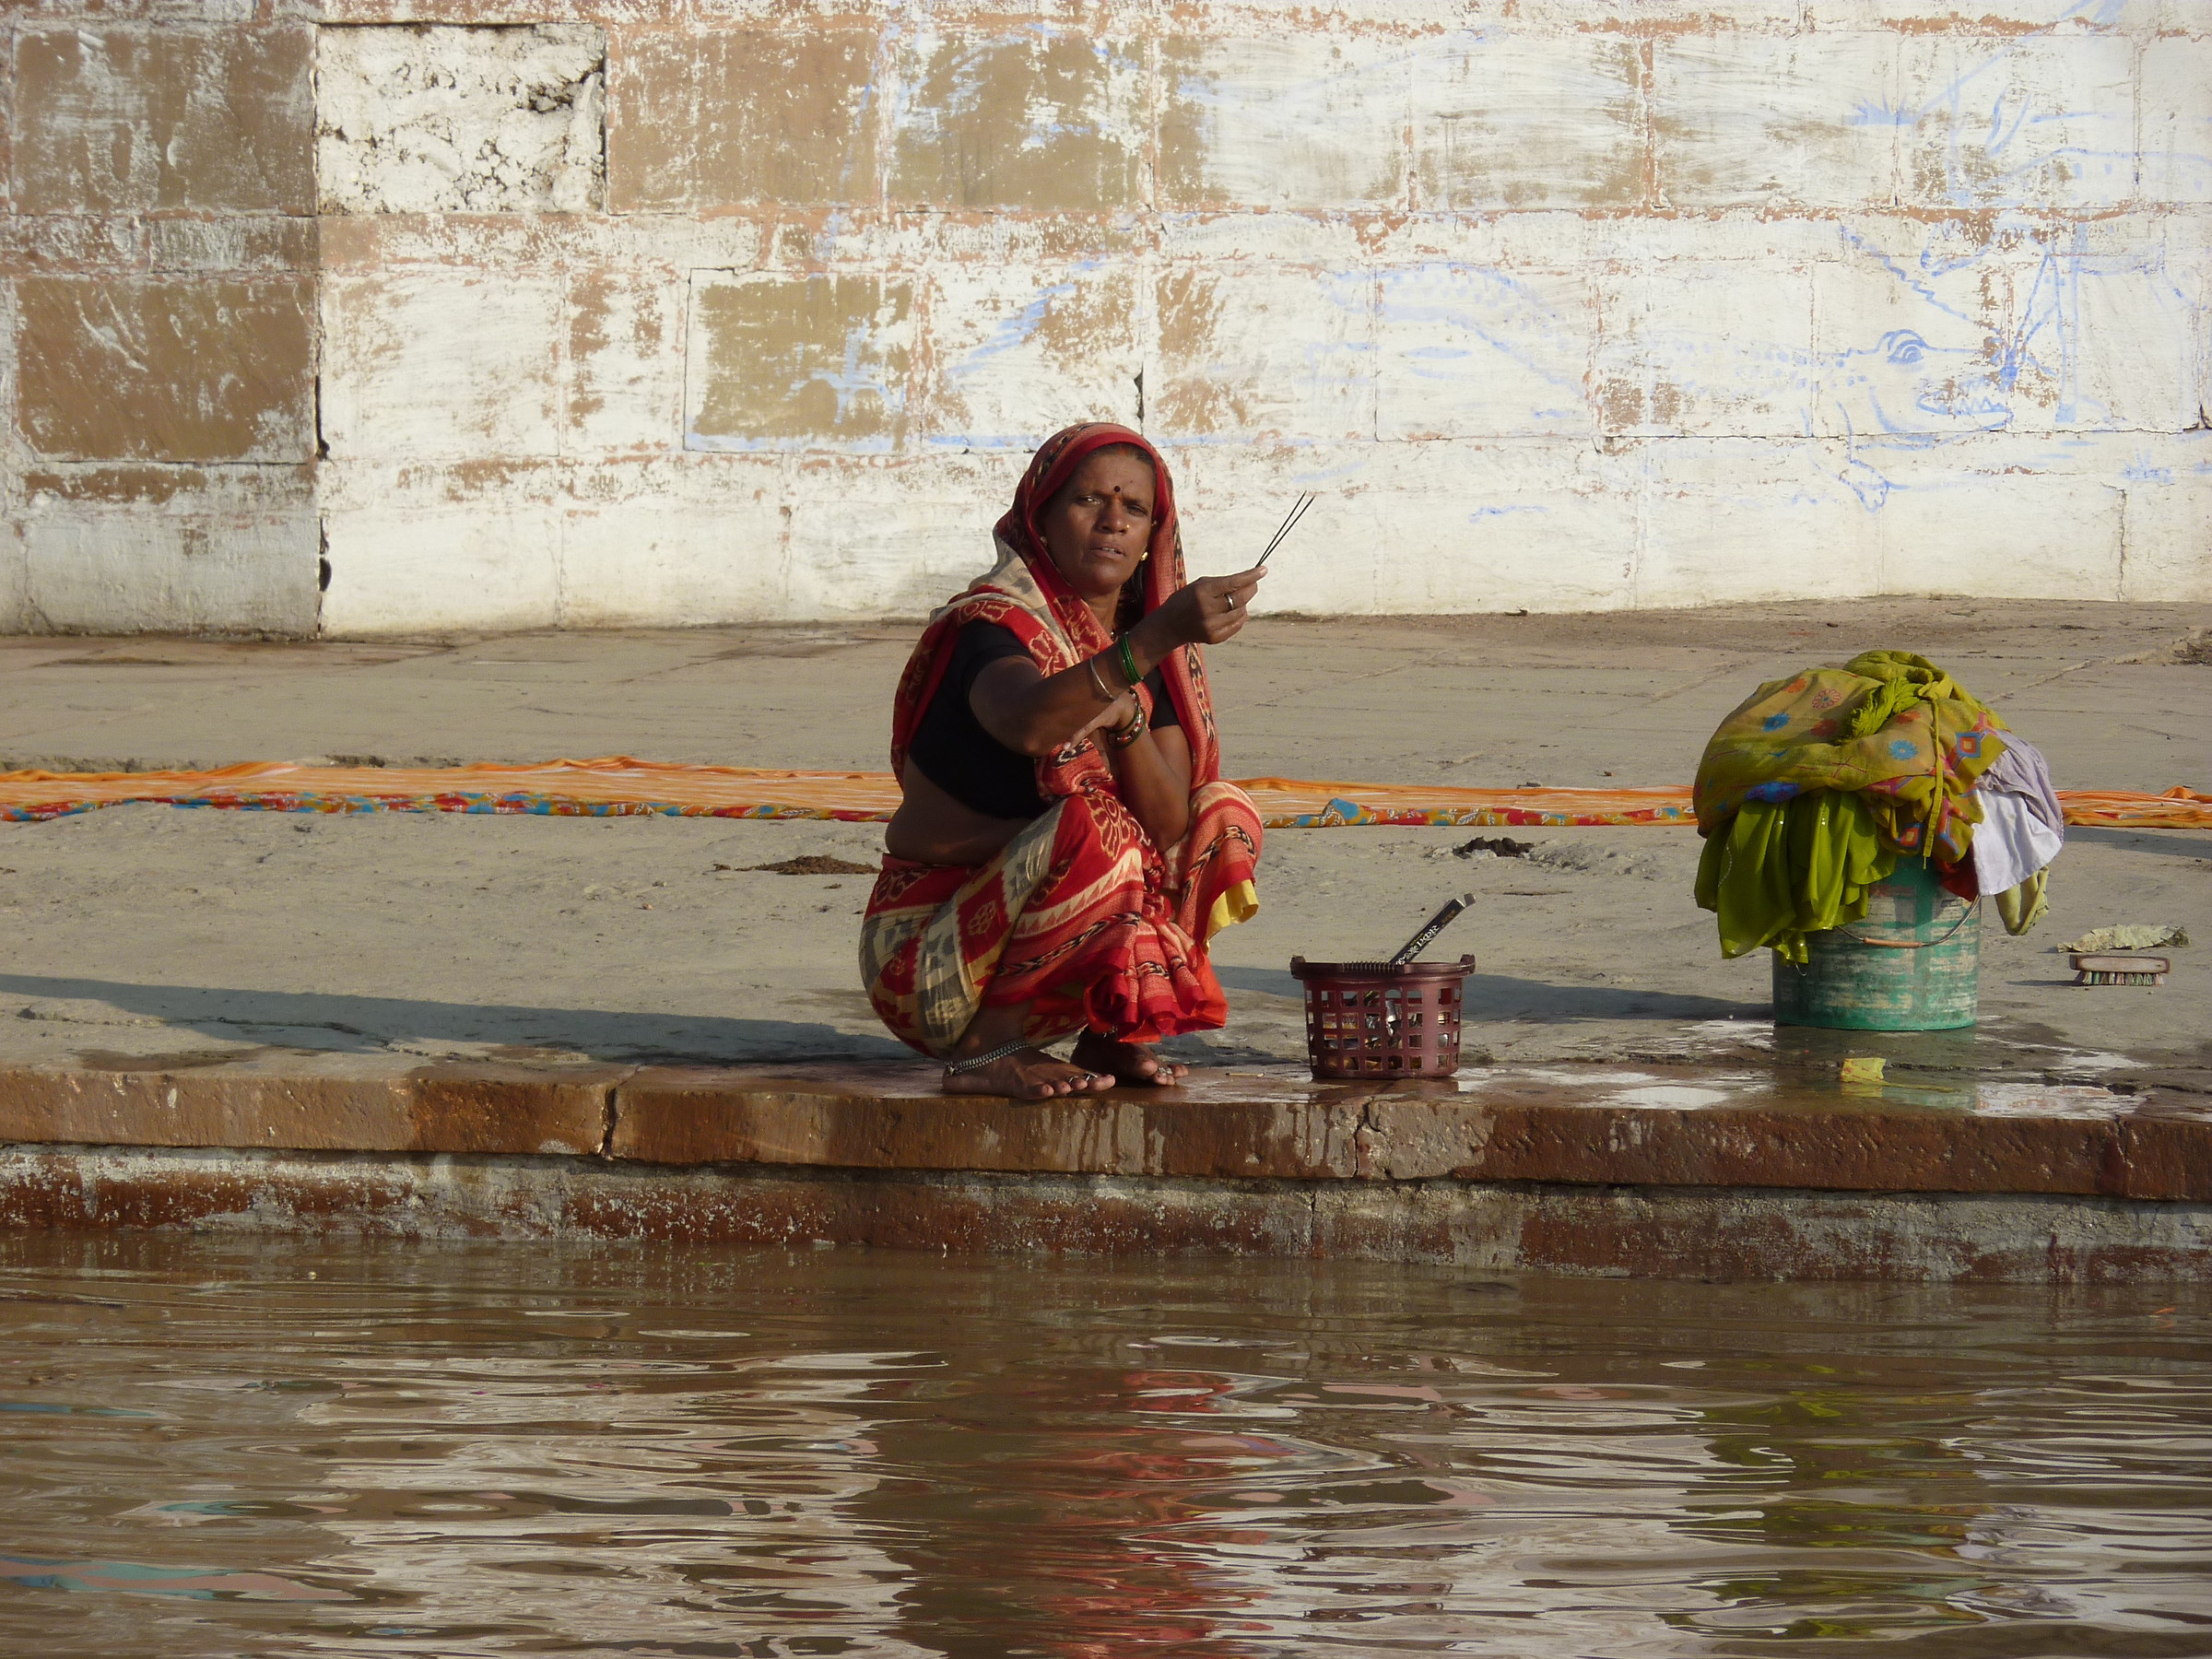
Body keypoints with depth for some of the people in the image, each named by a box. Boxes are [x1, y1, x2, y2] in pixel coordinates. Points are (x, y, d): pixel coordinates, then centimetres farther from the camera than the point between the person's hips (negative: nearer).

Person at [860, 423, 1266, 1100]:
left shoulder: (1147, 655, 6)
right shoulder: (994, 624, -15)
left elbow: (1172, 826, -6)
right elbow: (1026, 724, -41)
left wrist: (1126, 722, -24)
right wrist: (1160, 634, -49)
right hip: (922, 955, -8)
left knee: (1225, 815, 1)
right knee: (1090, 828, -32)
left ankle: (1113, 1033, 1)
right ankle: (987, 1051, -18)